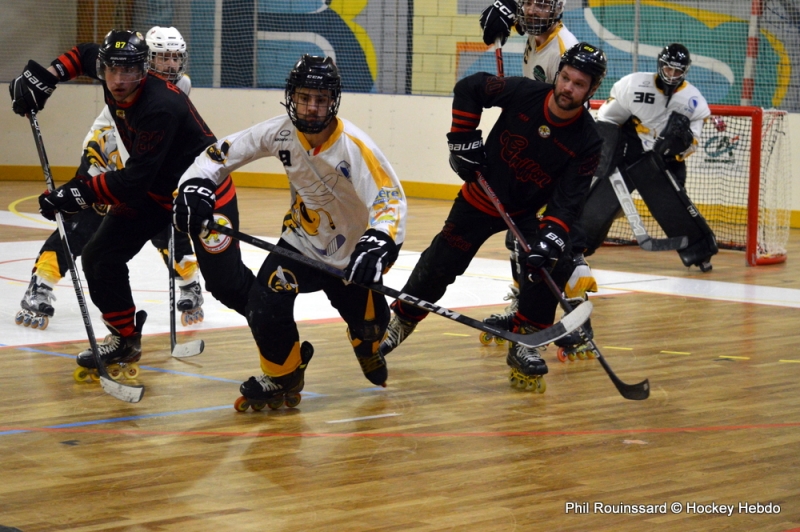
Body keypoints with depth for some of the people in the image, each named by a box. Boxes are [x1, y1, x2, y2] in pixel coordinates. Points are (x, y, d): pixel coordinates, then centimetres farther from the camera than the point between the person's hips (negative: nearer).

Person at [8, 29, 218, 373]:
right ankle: (124, 338, 12)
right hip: (154, 188, 8)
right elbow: (85, 54, 15)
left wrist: (84, 192, -40)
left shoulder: (160, 106, -34)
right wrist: (46, 76, 3)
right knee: (100, 255, 3)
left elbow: (137, 177, -36)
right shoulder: (113, 87, -9)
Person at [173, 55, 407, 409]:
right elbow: (223, 152, -6)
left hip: (352, 251, -2)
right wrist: (195, 185, -24)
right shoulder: (281, 133, -16)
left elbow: (390, 197, -36)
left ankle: (367, 345, 42)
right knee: (265, 306, -18)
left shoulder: (354, 146, -28)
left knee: (369, 323, -1)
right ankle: (283, 377, 10)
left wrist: (379, 244, -54)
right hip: (301, 243, 2)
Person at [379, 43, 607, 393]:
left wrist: (551, 239, -41)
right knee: (439, 264, 3)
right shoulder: (524, 93, -22)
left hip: (528, 213, 0)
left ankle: (524, 344, -9)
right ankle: (400, 321, 28)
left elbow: (568, 201, -25)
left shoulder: (587, 142, -21)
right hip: (480, 198, 0)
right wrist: (463, 139, -13)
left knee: (552, 263, -23)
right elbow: (468, 88, -8)